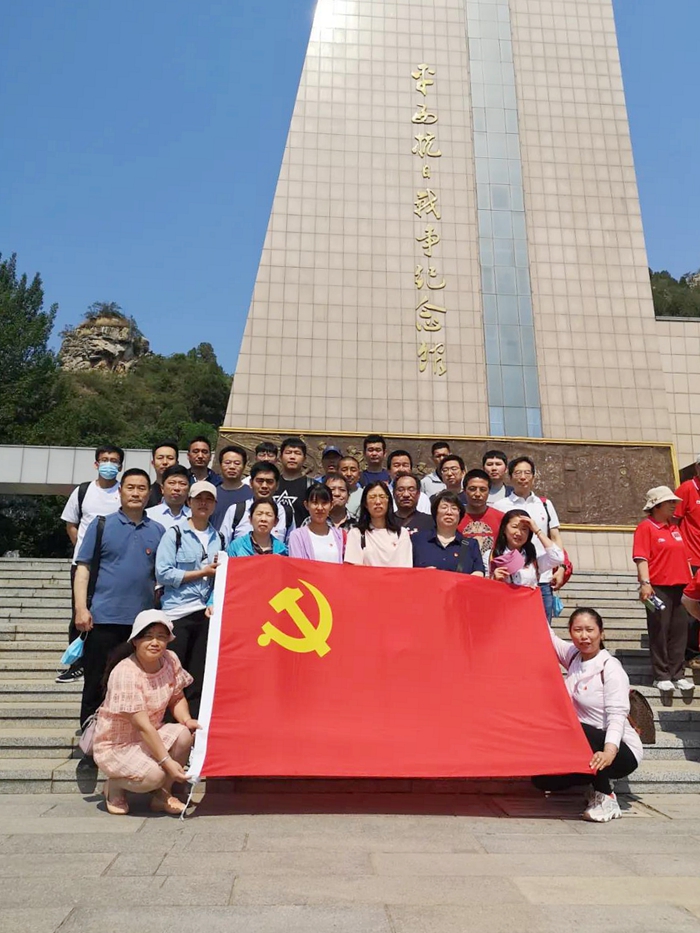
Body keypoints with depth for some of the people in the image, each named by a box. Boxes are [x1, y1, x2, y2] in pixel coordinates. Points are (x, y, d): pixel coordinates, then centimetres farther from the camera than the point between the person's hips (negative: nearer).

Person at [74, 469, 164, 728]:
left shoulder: (158, 531, 8)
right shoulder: (101, 525, 2)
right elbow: (83, 568, -1)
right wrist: (81, 608, -10)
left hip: (143, 621, 2)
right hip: (103, 619, -2)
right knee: (96, 686, 6)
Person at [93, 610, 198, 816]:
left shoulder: (171, 660, -8)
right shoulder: (125, 673, -28)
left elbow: (177, 698, 2)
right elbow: (142, 726, -30)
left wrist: (187, 720, -20)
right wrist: (167, 762, -32)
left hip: (150, 736, 6)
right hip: (115, 745, -6)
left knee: (184, 735, -22)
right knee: (154, 774, -30)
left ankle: (162, 795, -1)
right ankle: (114, 785, 4)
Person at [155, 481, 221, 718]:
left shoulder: (218, 538, 14)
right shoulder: (175, 534, -1)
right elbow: (163, 573, -11)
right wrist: (202, 572, -10)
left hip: (207, 612, 4)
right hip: (177, 612, -4)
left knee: (199, 677, 7)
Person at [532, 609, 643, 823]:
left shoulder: (611, 668, -17)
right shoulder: (573, 656, 3)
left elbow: (617, 716, -27)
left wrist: (609, 752, -43)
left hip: (622, 752, -7)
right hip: (586, 746, 7)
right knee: (543, 779, -8)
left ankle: (606, 798, -15)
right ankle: (600, 779, 13)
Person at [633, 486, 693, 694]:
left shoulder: (674, 527, 16)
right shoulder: (645, 527, -7)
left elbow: (683, 556, 21)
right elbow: (641, 558, -14)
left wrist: (691, 581, 17)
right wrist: (645, 583, -22)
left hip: (680, 587, 7)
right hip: (658, 588, -7)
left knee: (679, 631, 10)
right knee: (659, 632, 1)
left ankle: (678, 674, 19)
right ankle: (661, 676, 10)